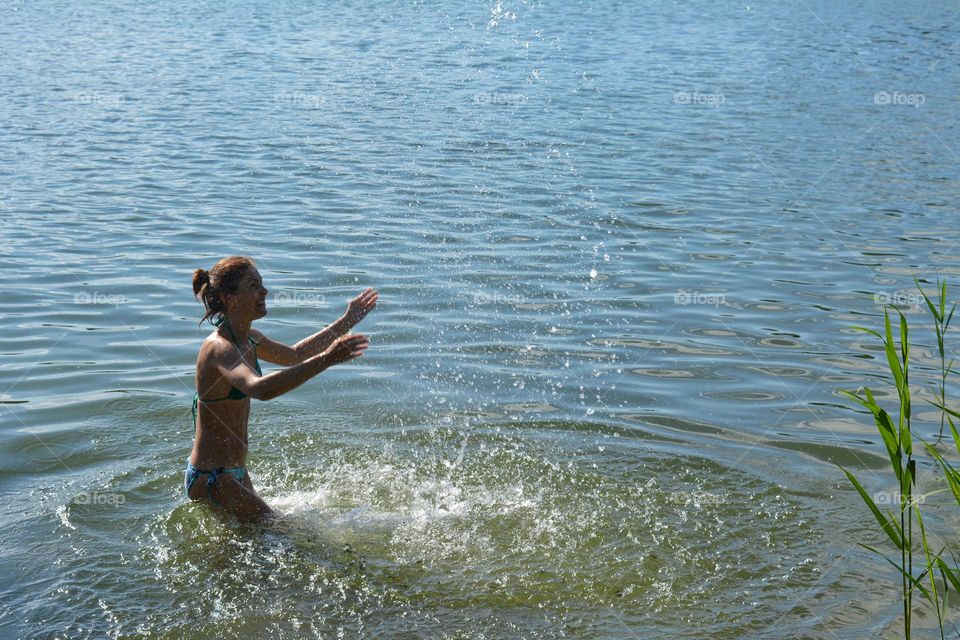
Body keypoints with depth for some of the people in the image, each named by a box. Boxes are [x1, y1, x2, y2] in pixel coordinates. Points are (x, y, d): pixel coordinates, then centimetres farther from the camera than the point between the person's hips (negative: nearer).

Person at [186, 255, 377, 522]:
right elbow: (259, 388, -47)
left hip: (235, 473, 10)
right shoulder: (219, 348, -26)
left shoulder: (248, 338, 4)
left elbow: (293, 355, 23)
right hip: (211, 480, -10)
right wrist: (326, 359, -52)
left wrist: (347, 322, 20)